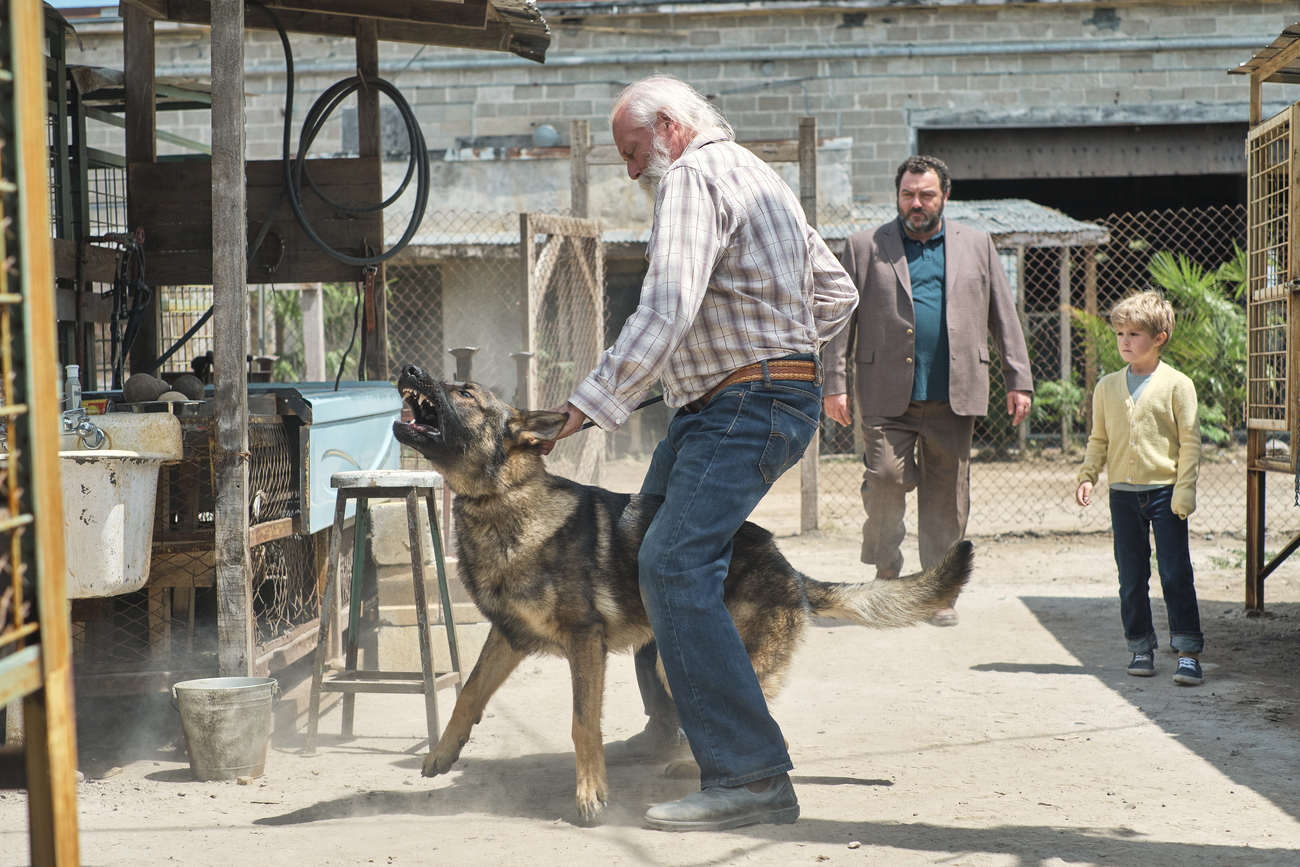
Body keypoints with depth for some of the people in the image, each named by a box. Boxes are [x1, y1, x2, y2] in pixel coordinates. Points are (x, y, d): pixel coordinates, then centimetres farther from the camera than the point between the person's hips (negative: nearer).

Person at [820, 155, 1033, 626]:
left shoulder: (976, 245, 13)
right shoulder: (866, 247, 8)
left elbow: (1004, 318, 14)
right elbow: (841, 319, 6)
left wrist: (1018, 381, 8)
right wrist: (835, 384, -1)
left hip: (953, 396, 1)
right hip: (887, 394, -1)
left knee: (947, 498, 3)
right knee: (885, 478, -11)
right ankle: (886, 574, 11)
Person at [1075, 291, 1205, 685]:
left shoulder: (1177, 385, -4)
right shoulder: (1108, 387, 7)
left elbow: (1190, 441, -4)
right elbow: (1099, 438, 15)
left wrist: (1184, 491, -10)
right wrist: (1088, 475, 1)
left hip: (1165, 491, -4)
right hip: (1123, 492, 4)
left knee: (1175, 574, -5)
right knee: (1131, 578, 9)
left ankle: (1188, 651, 0)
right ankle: (1141, 648, 19)